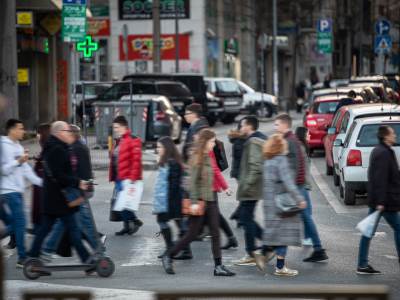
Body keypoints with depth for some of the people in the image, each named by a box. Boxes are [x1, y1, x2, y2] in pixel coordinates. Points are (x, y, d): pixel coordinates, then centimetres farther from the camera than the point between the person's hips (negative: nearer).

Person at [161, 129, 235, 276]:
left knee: (215, 233, 3)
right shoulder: (198, 158, -13)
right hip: (200, 199, -8)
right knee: (192, 234, -1)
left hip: (210, 199, 8)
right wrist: (194, 201, -22)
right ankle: (168, 257, 14)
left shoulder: (209, 156, 10)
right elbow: (194, 181, -18)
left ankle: (218, 266, 3)